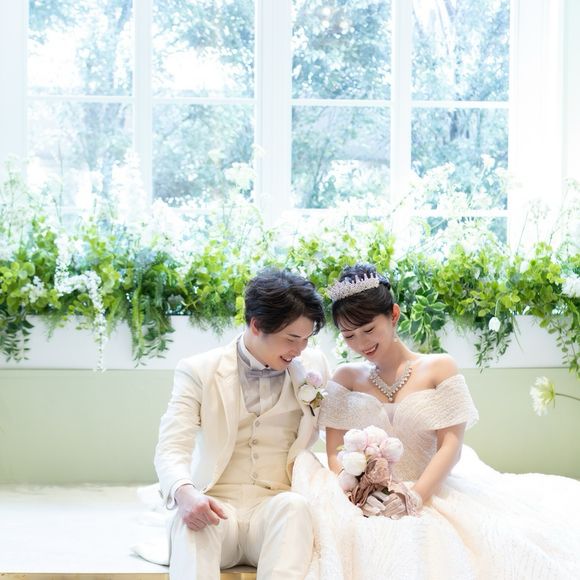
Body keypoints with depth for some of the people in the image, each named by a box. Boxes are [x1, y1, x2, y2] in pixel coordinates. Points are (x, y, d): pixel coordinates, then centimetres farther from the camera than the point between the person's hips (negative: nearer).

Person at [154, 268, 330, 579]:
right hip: (217, 507, -1)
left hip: (278, 510, 2)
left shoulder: (312, 366, 12)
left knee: (293, 504, -35)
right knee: (192, 517, -37)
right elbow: (171, 448, -8)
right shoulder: (199, 370, 2)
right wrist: (185, 493, -32)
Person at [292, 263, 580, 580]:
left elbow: (451, 446, -3)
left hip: (428, 494, 0)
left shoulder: (439, 368, 6)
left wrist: (414, 497, -18)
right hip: (362, 503, 1)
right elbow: (335, 450, 4)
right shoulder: (346, 378, 12)